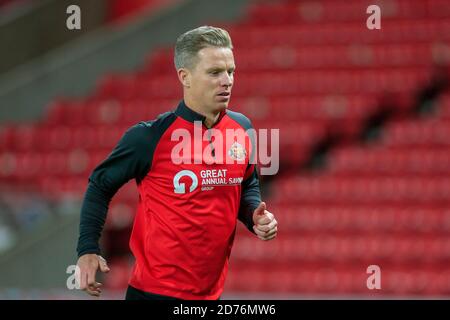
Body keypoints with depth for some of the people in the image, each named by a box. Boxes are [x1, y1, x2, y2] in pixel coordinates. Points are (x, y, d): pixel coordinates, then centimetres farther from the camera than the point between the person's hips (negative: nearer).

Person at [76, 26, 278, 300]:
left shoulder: (243, 129, 1)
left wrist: (254, 216, -3)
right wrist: (88, 250, -10)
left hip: (212, 292, 6)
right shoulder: (150, 137, -14)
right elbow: (100, 185, -2)